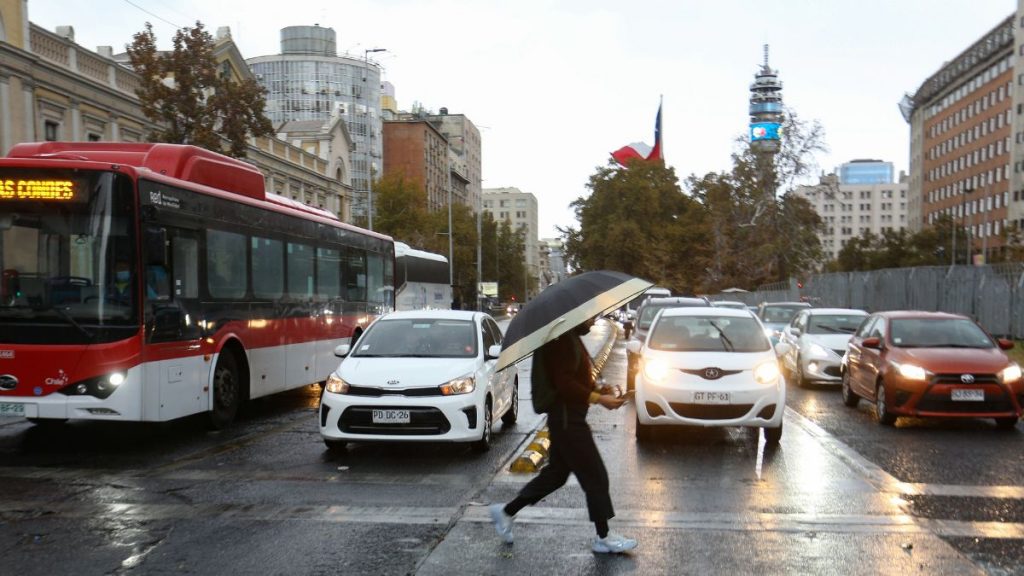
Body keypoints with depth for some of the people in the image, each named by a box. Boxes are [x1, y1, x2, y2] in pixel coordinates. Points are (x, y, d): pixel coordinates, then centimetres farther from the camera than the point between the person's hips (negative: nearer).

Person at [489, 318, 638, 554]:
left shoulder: (572, 340, 15)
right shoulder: (563, 341, -18)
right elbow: (564, 383, -24)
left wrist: (597, 390, 6)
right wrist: (598, 399, -21)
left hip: (569, 418, 11)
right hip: (567, 419, -11)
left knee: (555, 474, 17)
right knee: (595, 476, -2)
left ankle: (506, 512, 25)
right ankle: (603, 538, 9)